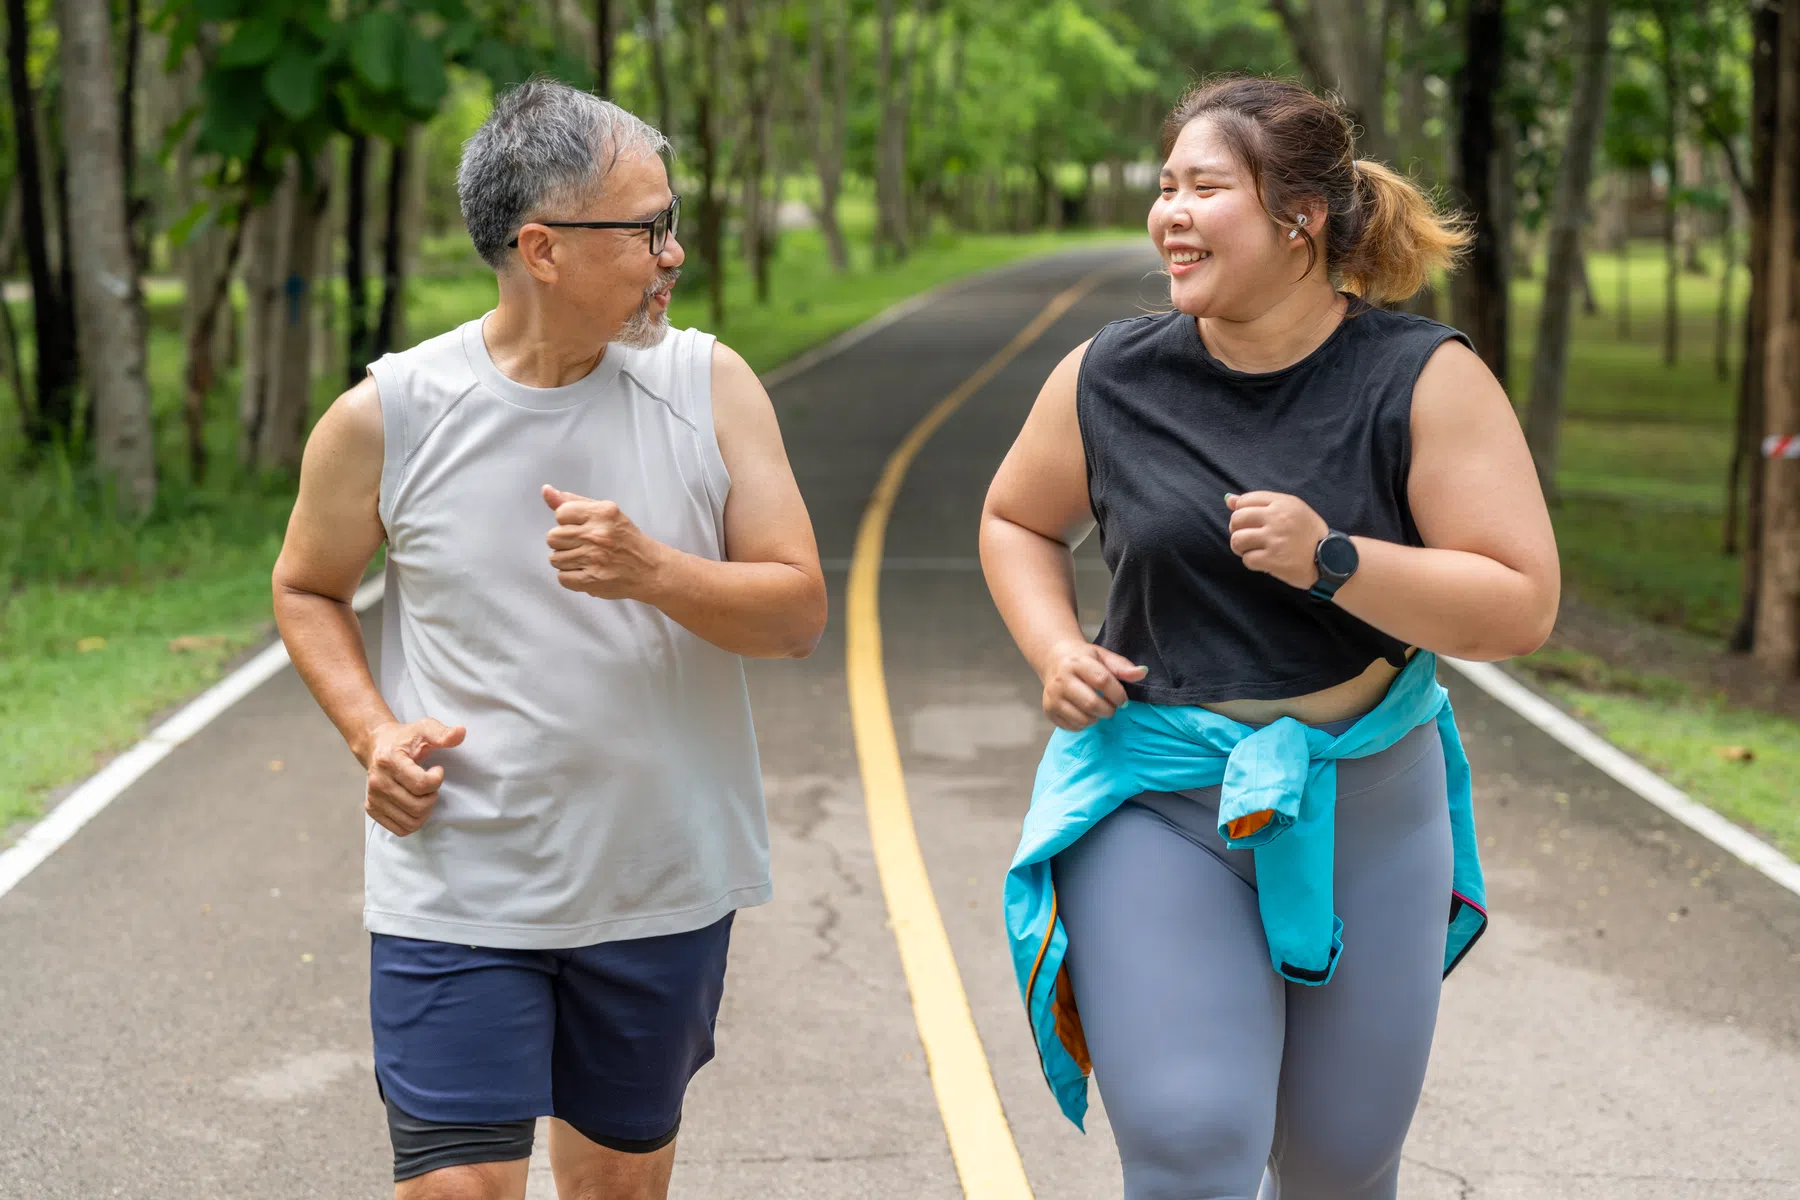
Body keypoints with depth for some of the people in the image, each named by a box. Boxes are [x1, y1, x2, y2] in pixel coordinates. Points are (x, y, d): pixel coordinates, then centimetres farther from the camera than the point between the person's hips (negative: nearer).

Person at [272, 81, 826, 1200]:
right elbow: (307, 589, 9)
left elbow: (798, 615, -5)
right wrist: (374, 732, -8)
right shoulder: (388, 416, -7)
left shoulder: (710, 385, -4)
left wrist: (652, 572, -23)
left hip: (666, 885, 2)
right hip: (458, 889, -2)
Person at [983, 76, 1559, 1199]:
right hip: (1156, 805, 0)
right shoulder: (1109, 379, -4)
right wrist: (1056, 653, -3)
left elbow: (1523, 607, -14)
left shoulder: (1424, 380, -10)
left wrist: (1331, 560, -25)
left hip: (1363, 806, 0)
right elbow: (1018, 520, 15)